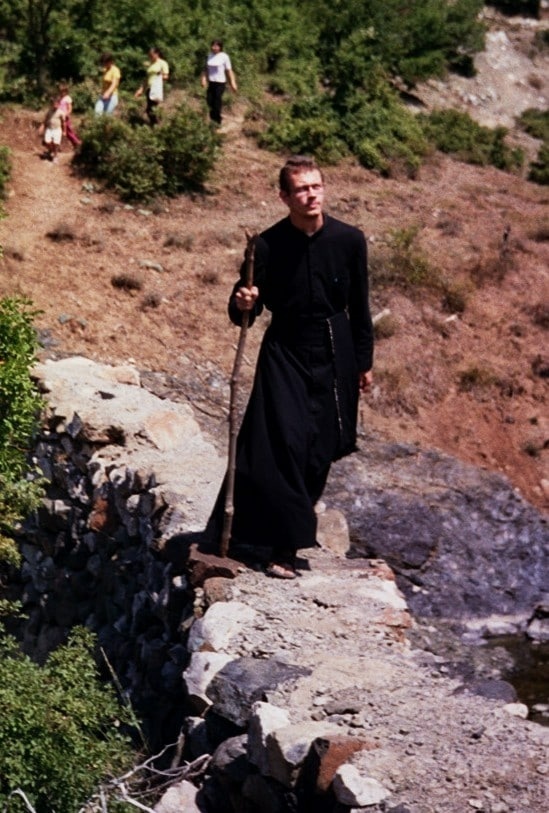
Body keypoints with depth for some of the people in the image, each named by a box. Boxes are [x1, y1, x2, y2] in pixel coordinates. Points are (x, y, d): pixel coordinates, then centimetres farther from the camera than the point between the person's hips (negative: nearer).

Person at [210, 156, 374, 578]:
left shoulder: (349, 240, -5)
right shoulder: (267, 245, -10)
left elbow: (359, 306, 6)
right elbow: (245, 310, -5)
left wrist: (364, 361, 10)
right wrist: (242, 304, -29)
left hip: (334, 357, 2)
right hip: (285, 353, -2)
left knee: (320, 446, 5)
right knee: (285, 441, -14)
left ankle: (291, 527, 23)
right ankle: (286, 546, -9)